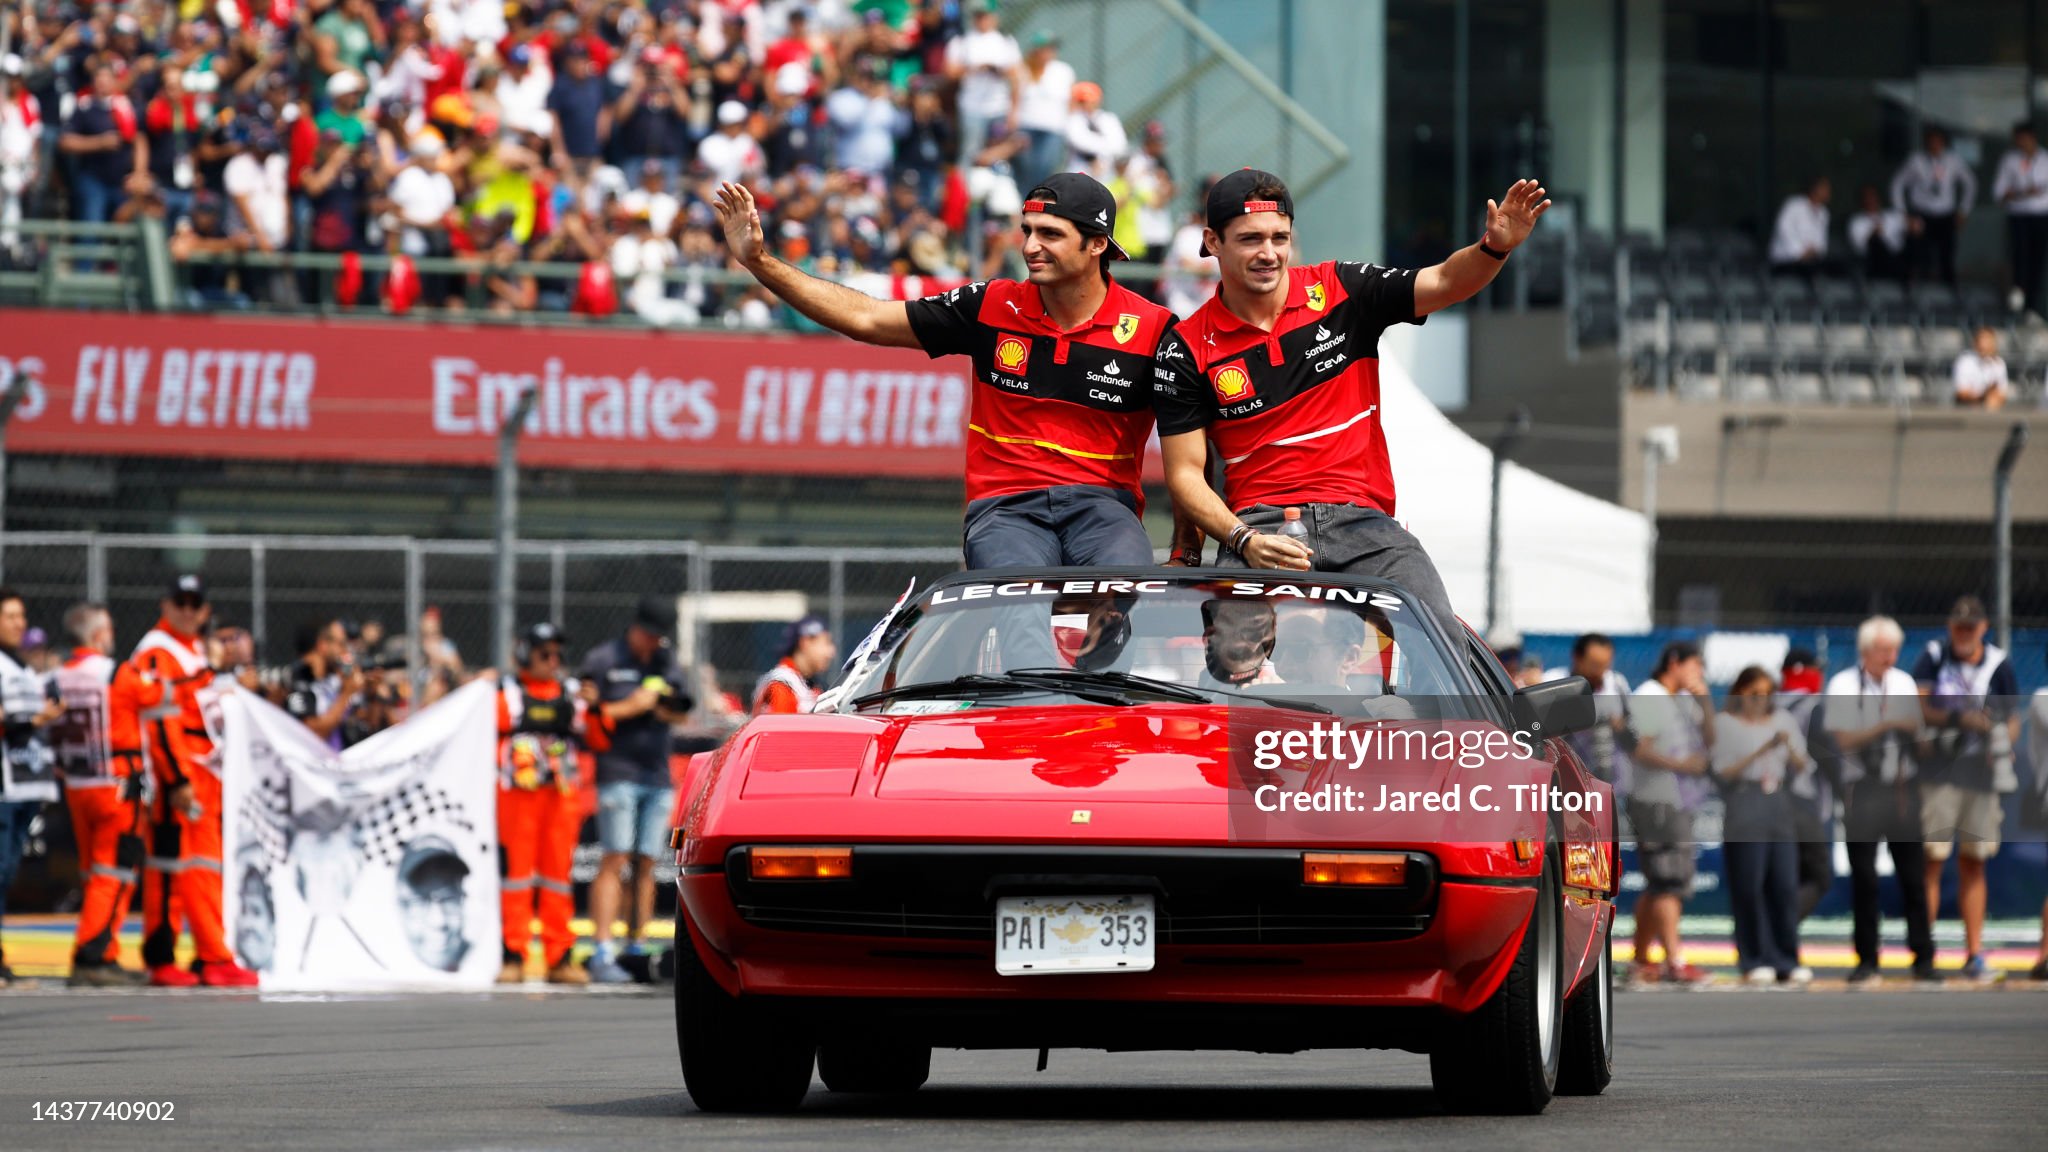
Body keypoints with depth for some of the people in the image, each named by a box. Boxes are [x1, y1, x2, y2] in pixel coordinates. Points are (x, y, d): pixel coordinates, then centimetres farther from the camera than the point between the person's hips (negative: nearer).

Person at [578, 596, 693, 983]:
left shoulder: (667, 662, 16)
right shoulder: (602, 660, 0)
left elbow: (682, 714, 19)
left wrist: (662, 708, -3)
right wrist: (630, 707, -13)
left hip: (658, 777, 5)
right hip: (618, 773, -5)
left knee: (646, 864, 4)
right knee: (615, 860, -11)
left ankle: (637, 948, 8)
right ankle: (603, 954, -14)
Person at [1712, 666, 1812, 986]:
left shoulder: (1783, 720, 15)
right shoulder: (1725, 724, 4)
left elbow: (1802, 768, 13)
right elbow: (1724, 771, -5)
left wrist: (1790, 749, -7)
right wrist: (1763, 750, -13)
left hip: (1780, 811, 4)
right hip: (1743, 813, -4)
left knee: (1785, 885, -2)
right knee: (1749, 888, -6)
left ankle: (1786, 960, 2)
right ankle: (1754, 961, -1)